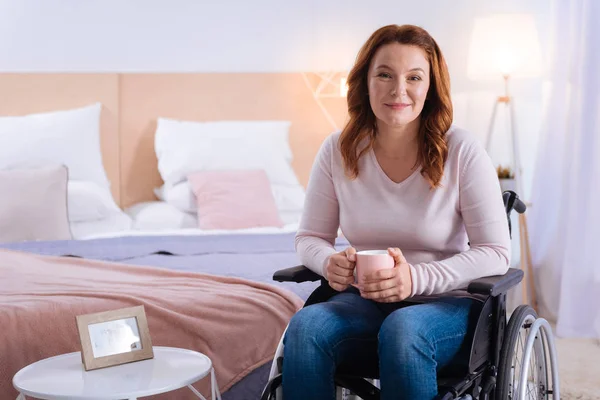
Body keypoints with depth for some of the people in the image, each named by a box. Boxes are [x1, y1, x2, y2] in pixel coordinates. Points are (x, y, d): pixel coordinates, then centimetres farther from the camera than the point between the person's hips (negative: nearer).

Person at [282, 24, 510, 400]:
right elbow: (310, 238, 9)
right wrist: (329, 262, -17)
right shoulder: (338, 150, 1)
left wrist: (416, 279, -23)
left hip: (447, 302, -2)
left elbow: (496, 253, -9)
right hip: (364, 300, 3)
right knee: (305, 325, -29)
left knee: (402, 330, -37)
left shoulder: (463, 151, -8)